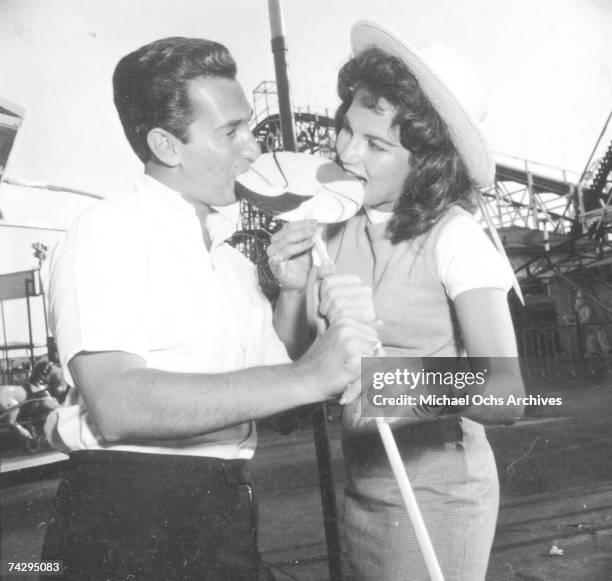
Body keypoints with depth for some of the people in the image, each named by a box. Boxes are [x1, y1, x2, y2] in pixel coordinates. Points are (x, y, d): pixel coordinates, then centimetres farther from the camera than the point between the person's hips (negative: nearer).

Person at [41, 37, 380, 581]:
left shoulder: (233, 260, 16)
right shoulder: (109, 231, -10)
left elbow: (266, 392, 14)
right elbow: (115, 406, -24)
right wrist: (302, 379, -27)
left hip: (229, 514, 7)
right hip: (128, 514, -7)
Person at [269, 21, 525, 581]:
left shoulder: (453, 237, -19)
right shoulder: (335, 226, -5)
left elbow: (506, 397, -27)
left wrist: (390, 370, -41)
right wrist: (291, 292, -18)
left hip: (437, 498, -5)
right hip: (361, 491, 5)